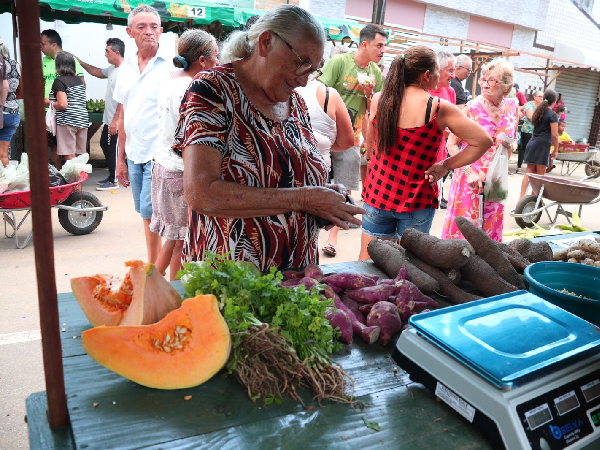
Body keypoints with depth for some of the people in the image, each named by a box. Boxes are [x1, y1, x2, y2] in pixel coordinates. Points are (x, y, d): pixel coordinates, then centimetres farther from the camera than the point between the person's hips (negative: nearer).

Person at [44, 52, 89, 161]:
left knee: (69, 156, -5)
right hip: (82, 120, 7)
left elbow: (63, 105, -17)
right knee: (79, 156, 11)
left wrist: (49, 103, 2)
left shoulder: (59, 81, -8)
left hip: (67, 121, -7)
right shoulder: (79, 80, 13)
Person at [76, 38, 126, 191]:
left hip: (116, 121, -10)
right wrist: (79, 62, 32)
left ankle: (113, 181, 12)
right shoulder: (112, 69, 12)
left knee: (112, 149, -1)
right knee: (104, 145, 18)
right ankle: (111, 176, 30)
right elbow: (96, 72, 33)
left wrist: (115, 120, -25)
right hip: (108, 119, 10)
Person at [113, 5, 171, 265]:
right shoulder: (125, 68, 12)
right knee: (147, 215, 13)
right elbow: (123, 116, 15)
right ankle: (155, 269, 26)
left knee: (151, 214, -7)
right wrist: (121, 158, 14)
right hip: (134, 154, 6)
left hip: (159, 154, -6)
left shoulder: (170, 67, -6)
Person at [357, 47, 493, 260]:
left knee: (368, 259, 14)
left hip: (377, 192, 3)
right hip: (416, 201, -2)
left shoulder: (379, 100, -3)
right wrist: (445, 166, -4)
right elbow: (483, 141, -8)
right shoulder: (439, 109, -12)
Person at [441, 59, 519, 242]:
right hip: (470, 179, -4)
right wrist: (469, 171, -18)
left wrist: (511, 146, -6)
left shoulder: (512, 107, 5)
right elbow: (452, 143, -9)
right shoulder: (472, 108, -9)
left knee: (490, 233, 11)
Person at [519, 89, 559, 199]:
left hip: (532, 143, 7)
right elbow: (554, 135, -11)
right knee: (540, 174, 0)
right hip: (543, 145, -7)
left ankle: (521, 197, 0)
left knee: (529, 172, 6)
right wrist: (556, 150, -3)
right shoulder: (552, 115, -8)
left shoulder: (539, 111, 15)